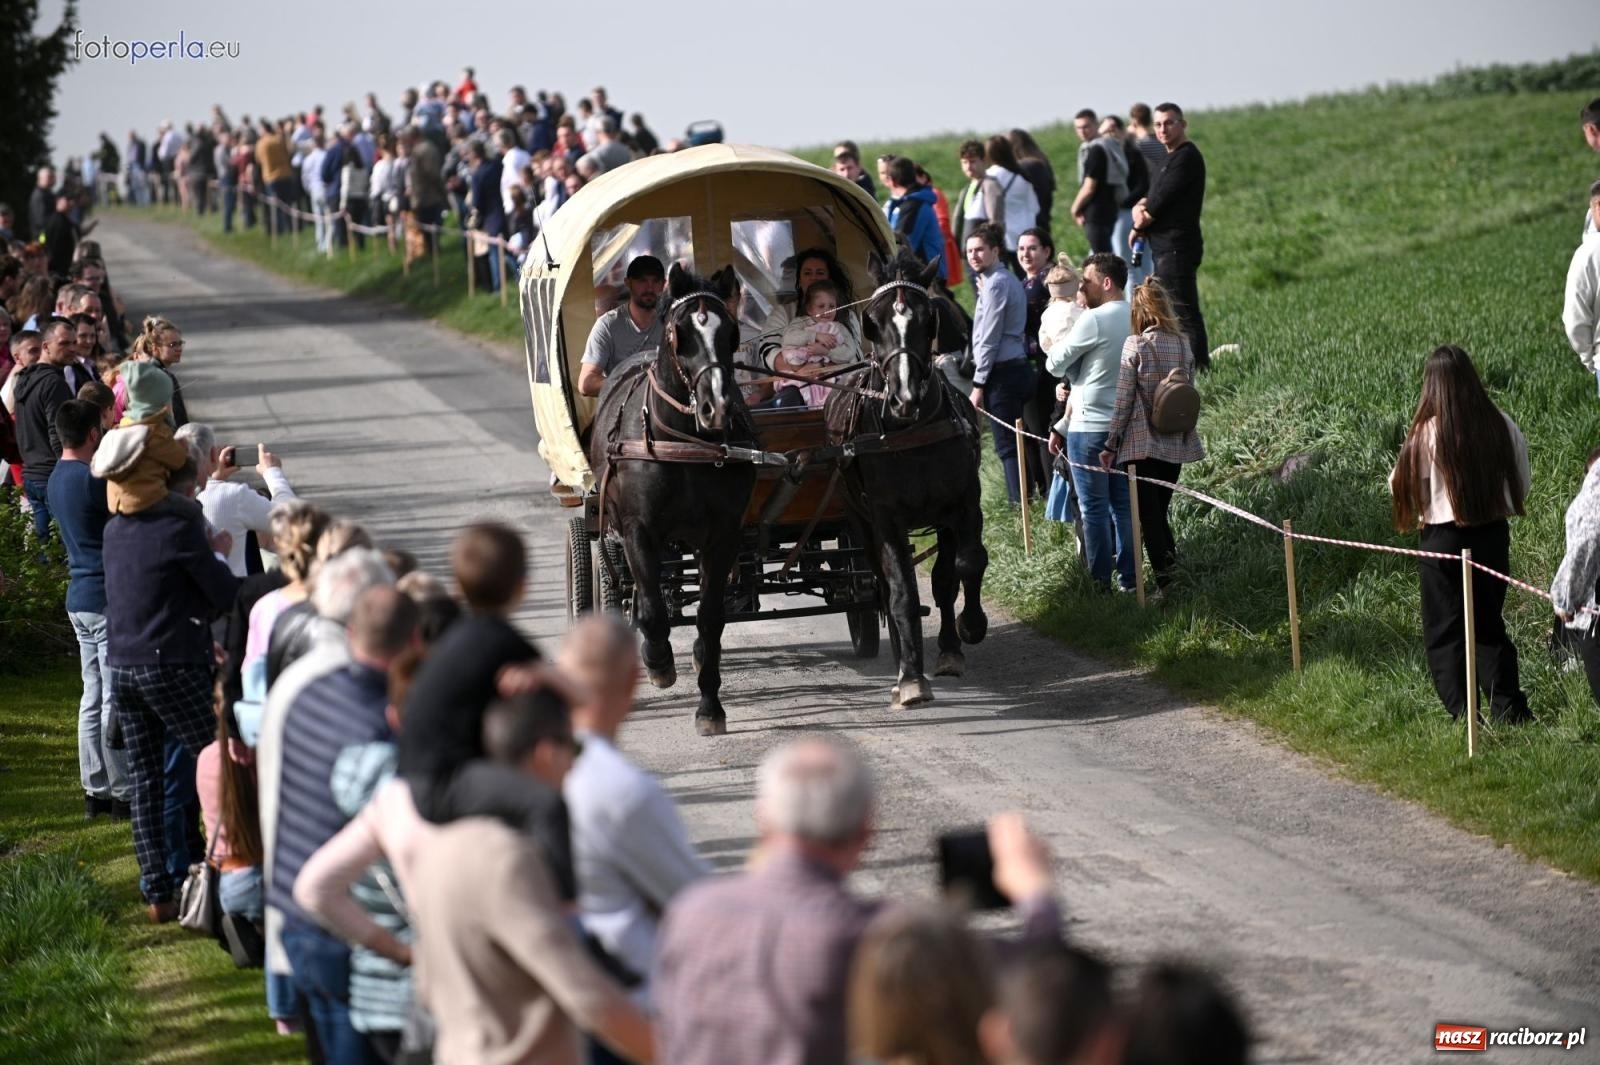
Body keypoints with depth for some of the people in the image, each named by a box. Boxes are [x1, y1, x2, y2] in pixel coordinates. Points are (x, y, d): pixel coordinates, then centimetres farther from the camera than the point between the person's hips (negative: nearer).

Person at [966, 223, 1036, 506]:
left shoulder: (995, 284, -13)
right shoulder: (1009, 279, 17)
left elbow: (989, 339, -15)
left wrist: (979, 384, -14)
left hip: (1002, 373, -10)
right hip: (1018, 367, 10)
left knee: (1007, 446, -9)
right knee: (1013, 443, 13)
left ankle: (1019, 502, -11)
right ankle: (1023, 501, 15)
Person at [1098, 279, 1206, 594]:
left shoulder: (1136, 345, -12)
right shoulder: (1183, 344, 3)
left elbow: (1123, 400, -11)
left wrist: (1111, 445, -5)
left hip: (1142, 443, -5)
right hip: (1176, 443, 5)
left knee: (1147, 514, -1)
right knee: (1160, 511, 15)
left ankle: (1164, 577, -10)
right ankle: (1170, 565, 8)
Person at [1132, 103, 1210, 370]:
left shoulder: (1186, 157, -13)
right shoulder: (1172, 157, 19)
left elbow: (1162, 199, -17)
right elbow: (1156, 198, 18)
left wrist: (1139, 224, -3)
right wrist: (1140, 208, -4)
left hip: (1177, 246, -11)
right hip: (1167, 246, 11)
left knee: (1185, 313, -13)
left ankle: (1198, 366, -14)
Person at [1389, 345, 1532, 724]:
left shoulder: (1427, 433, -15)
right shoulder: (1501, 425, -6)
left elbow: (1401, 486, -6)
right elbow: (1521, 483, 4)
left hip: (1443, 537, -3)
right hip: (1493, 535, 4)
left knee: (1445, 634, 7)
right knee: (1490, 625, 16)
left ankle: (1463, 717, -1)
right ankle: (1510, 711, 8)